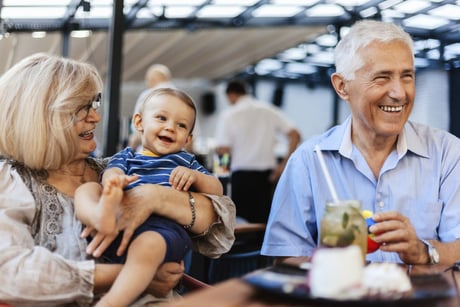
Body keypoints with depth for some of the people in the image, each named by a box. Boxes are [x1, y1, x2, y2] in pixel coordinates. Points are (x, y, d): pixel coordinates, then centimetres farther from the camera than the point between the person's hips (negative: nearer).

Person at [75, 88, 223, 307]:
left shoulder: (186, 161, 32)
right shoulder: (127, 155, 30)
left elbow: (217, 190, 23)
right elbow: (111, 171, 6)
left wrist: (195, 176, 1)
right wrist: (114, 181, -21)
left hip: (163, 225, -2)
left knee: (147, 245, -37)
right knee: (86, 189, -17)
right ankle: (101, 214, -49)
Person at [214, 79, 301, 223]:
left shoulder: (229, 115, -4)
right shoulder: (269, 110, 5)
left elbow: (222, 150, -11)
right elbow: (295, 135, -1)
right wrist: (284, 163, 1)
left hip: (242, 174, -3)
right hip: (267, 173, 4)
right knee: (263, 219, 11)